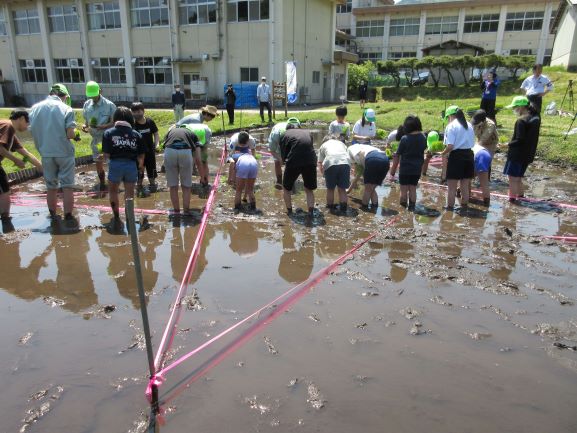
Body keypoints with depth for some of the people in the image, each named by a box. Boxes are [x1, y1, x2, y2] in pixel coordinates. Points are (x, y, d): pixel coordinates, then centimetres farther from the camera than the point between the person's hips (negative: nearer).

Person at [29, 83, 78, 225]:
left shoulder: (35, 107, 2)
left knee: (51, 187, 15)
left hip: (46, 153, 4)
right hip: (64, 152, -3)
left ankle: (53, 216, 26)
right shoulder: (66, 109, -9)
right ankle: (68, 217, 7)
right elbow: (70, 134, -16)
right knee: (67, 186, 4)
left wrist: (41, 148, 15)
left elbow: (33, 131, 3)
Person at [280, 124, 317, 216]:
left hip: (294, 162, -2)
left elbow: (283, 156, 12)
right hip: (311, 162, 3)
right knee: (309, 189, 20)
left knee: (286, 188, 20)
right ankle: (311, 212, 9)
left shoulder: (285, 135, 15)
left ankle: (289, 212, 22)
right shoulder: (308, 133, 23)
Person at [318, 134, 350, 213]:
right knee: (342, 189, 13)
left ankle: (330, 207, 28)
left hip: (330, 163, -1)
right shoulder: (342, 143, 36)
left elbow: (320, 164, 23)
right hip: (345, 162, 2)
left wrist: (324, 174, 38)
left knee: (330, 189, 16)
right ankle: (343, 209, 15)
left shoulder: (323, 145, 31)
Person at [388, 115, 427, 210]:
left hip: (405, 168, -4)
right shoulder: (423, 138, 0)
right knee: (413, 189, 12)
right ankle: (411, 208, 15)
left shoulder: (405, 138, -15)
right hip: (417, 169, 4)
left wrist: (393, 169, -4)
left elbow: (397, 155, -11)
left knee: (404, 190, 4)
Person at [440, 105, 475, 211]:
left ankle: (450, 207, 7)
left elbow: (450, 145, -19)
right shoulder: (469, 125, 12)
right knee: (465, 185, 16)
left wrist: (444, 153, -1)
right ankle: (464, 205, 25)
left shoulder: (451, 126, -9)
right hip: (469, 155, 7)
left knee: (451, 186, 3)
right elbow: (472, 143, 10)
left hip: (456, 156, -7)